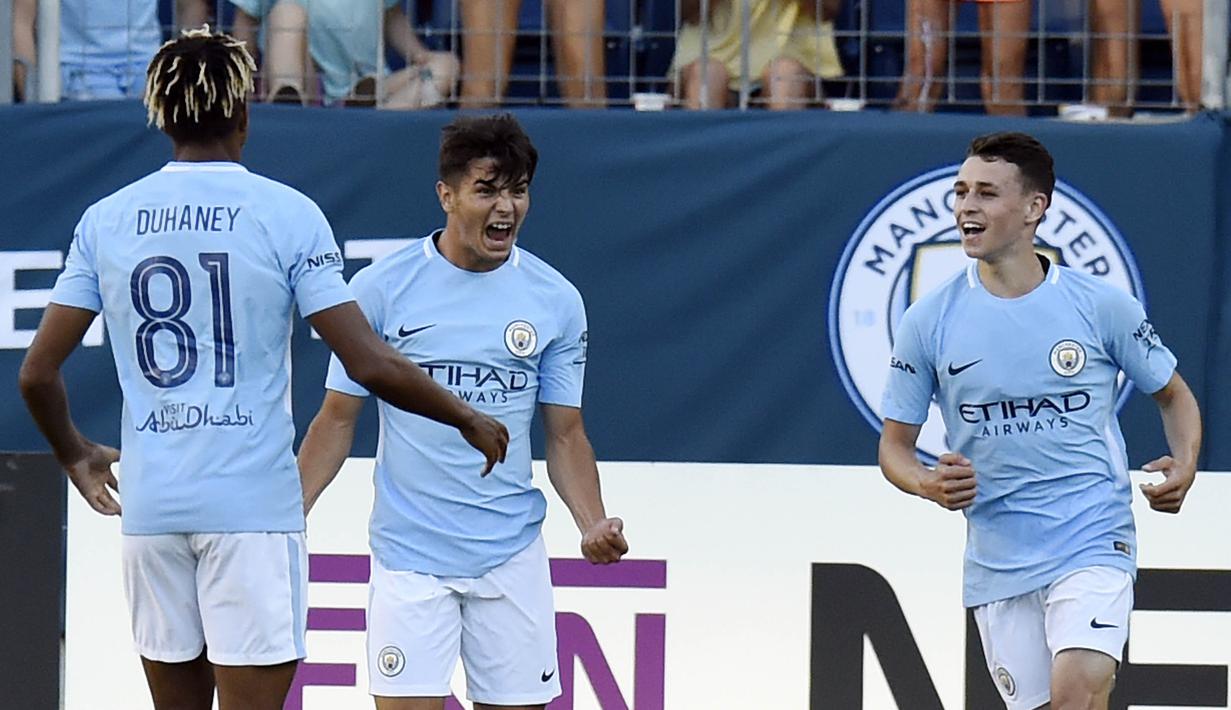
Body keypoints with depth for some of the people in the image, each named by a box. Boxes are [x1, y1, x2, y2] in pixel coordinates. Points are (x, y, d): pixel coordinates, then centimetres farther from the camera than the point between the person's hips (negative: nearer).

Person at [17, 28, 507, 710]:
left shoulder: (106, 220, 5)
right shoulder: (286, 214, -5)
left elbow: (37, 372, 6)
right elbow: (370, 364, -10)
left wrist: (74, 454, 25)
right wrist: (469, 420, 5)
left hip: (150, 503, 4)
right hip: (253, 502, -4)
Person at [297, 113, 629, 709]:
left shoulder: (556, 300, 4)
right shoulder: (381, 288, -3)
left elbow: (565, 436, 8)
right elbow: (338, 418, 4)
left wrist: (593, 523, -8)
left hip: (512, 558, 2)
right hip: (410, 556, -2)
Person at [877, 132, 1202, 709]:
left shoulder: (1103, 306, -2)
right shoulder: (928, 321, 1)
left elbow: (1173, 396, 13)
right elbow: (895, 444, 8)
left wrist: (1183, 470, -7)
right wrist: (928, 484, -15)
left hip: (1094, 545, -3)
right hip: (996, 563, 3)